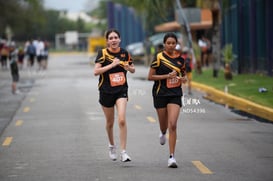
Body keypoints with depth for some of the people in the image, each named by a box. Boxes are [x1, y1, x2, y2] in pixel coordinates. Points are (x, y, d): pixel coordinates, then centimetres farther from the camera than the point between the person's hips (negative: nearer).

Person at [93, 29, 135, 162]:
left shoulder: (124, 53, 1)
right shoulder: (103, 53, -8)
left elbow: (133, 70, 14)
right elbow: (96, 71, -19)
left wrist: (128, 67, -8)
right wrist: (112, 65, -24)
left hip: (121, 91, 1)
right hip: (106, 91, -1)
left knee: (122, 120, -17)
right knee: (110, 122, 13)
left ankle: (123, 152, -14)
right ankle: (112, 146, 40)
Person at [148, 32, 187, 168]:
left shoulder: (180, 58, 4)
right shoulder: (159, 58, -7)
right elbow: (150, 76, -8)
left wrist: (183, 78, -1)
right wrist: (167, 76, -17)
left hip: (175, 94, 1)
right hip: (160, 94, -1)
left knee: (173, 125, -13)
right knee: (164, 124, 14)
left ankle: (171, 157, -11)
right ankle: (163, 133, 54)